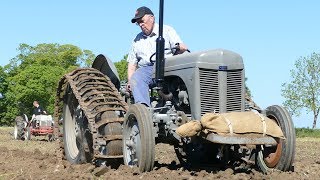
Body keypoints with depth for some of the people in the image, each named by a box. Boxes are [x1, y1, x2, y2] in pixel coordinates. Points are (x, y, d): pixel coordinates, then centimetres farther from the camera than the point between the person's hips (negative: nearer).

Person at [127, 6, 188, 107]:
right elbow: (132, 63, 21)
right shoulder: (137, 40, 26)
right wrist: (129, 81, 5)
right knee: (135, 78, -32)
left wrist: (181, 48, -20)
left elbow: (183, 47, 5)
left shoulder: (167, 31, 15)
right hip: (146, 69, 2)